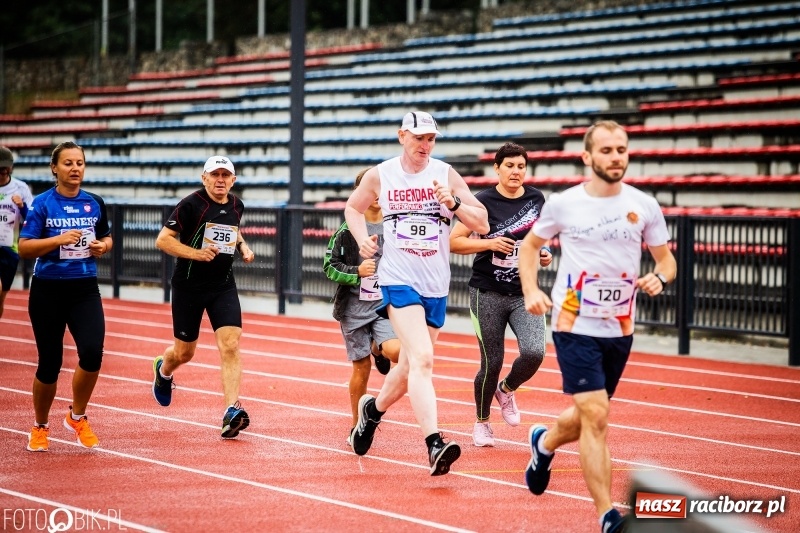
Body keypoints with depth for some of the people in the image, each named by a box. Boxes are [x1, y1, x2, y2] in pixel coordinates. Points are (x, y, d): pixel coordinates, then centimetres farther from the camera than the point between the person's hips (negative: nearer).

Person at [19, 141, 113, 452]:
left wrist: (103, 246, -1)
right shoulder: (42, 204, -5)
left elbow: (106, 237, 21)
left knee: (92, 353, -17)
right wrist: (59, 239, -22)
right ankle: (40, 427, 25)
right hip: (48, 290, -2)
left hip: (85, 289, 2)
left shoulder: (94, 204, 6)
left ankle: (77, 417, 7)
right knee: (50, 363, 2)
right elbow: (24, 248, -10)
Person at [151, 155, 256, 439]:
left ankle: (232, 411, -19)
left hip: (223, 286, 3)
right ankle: (162, 370, 46)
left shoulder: (236, 206, 5)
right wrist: (196, 253, -26)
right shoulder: (191, 205, -13)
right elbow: (162, 240, -14)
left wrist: (243, 247, 7)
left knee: (230, 345, -15)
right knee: (184, 352, 9)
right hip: (188, 286, -3)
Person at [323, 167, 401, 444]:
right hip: (355, 308, -1)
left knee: (396, 350, -25)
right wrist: (356, 272, -16)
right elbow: (329, 266, -2)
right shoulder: (347, 230, -3)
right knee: (361, 368, 2)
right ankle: (357, 426, 19)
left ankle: (378, 349, 13)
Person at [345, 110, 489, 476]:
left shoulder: (446, 175, 1)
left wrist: (453, 203, -18)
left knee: (410, 367, 15)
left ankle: (374, 409, 45)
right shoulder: (380, 176, 1)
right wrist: (363, 240, 1)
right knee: (422, 359, -22)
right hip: (398, 279, -3)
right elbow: (353, 208, 20)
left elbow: (482, 224, -1)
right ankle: (434, 445, -31)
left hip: (436, 285, 3)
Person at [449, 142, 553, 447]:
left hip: (525, 293, 3)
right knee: (492, 363, 1)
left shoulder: (536, 199, 4)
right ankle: (482, 423, 25)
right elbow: (454, 242, -9)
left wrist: (544, 253, 3)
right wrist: (489, 243, -21)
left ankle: (507, 390, 15)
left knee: (534, 352, -18)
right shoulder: (484, 201, -9)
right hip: (488, 294, -3)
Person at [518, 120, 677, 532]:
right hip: (575, 326, -4)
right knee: (596, 416, -16)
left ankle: (544, 443, 53)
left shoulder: (644, 206, -1)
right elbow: (529, 245, 11)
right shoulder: (562, 204, -5)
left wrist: (659, 278, -16)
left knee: (589, 416, 18)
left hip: (620, 329, 4)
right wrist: (530, 290, -5)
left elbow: (666, 259, 8)